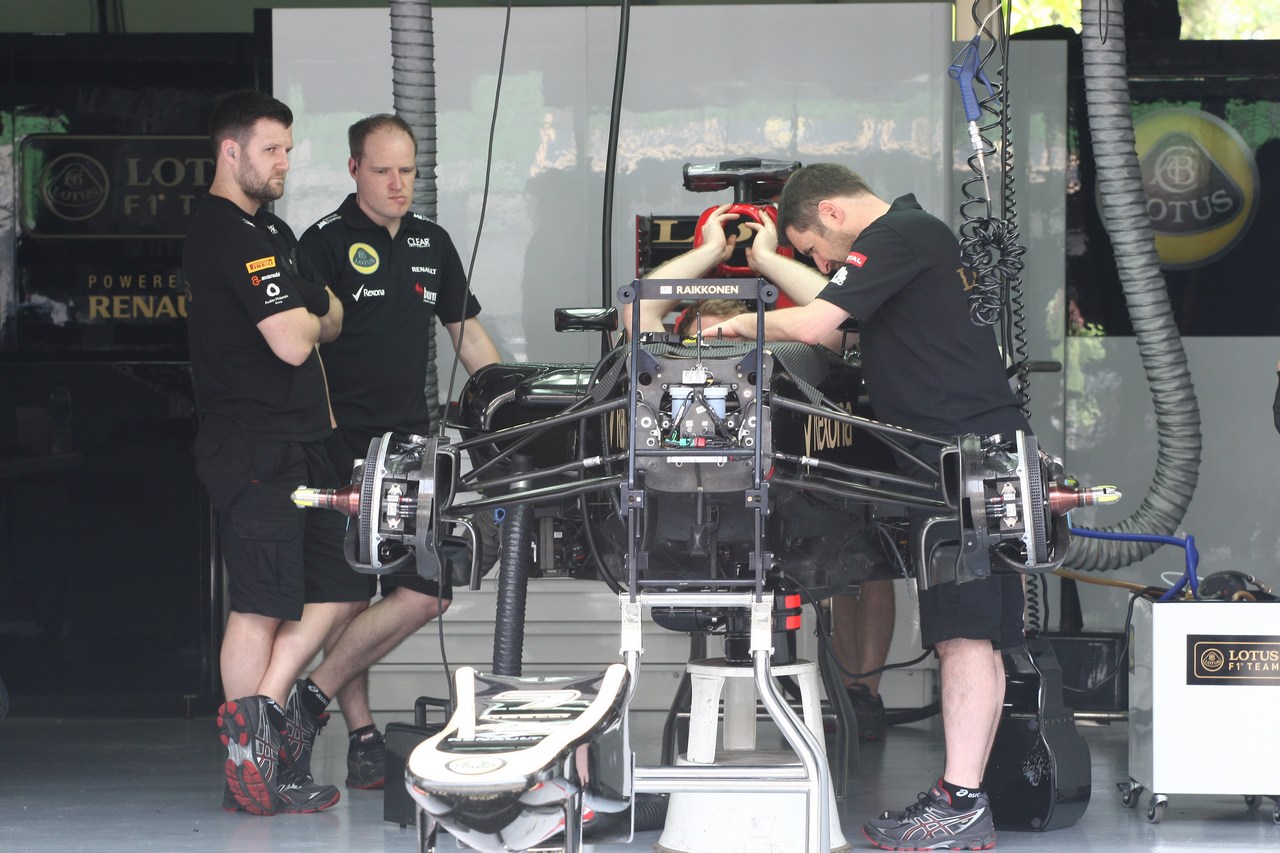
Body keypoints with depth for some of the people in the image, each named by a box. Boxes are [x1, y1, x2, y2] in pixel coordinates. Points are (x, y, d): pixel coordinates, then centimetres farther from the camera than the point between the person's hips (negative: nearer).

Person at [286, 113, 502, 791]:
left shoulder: (432, 243, 17)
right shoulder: (327, 243, -3)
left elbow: (469, 336, 24)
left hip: (411, 441, 6)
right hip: (344, 446, -6)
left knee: (427, 593, -1)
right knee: (347, 595, -6)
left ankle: (314, 697, 4)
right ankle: (361, 735, 1)